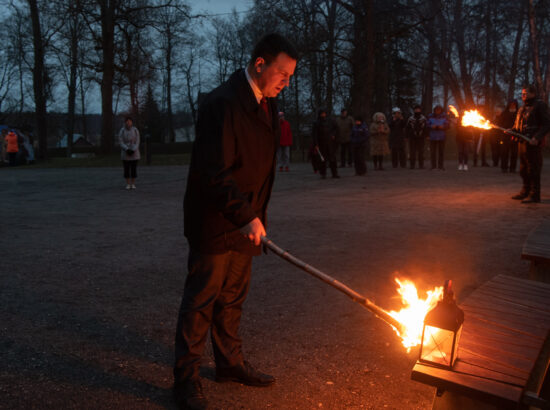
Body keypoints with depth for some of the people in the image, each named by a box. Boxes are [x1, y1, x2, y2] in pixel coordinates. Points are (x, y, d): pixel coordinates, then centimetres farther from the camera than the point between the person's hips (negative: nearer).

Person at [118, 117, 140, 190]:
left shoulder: (135, 130, -3)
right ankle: (128, 184, 8)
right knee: (126, 169, 0)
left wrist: (133, 150, -20)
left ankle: (133, 184, 8)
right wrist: (127, 150, -22)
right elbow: (120, 142, -8)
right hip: (125, 153, 0)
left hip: (134, 152, 0)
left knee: (134, 169, 0)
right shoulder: (121, 131, -4)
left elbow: (137, 142, -6)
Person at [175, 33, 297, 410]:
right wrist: (246, 216, -31)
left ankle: (231, 362, 33)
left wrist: (255, 215, 16)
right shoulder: (222, 104, -20)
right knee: (201, 301, 0)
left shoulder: (266, 103, 9)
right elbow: (214, 172, -26)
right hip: (215, 223, -8)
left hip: (245, 221, 8)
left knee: (233, 298, 19)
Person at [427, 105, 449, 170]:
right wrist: (431, 127, -14)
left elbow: (447, 125, 5)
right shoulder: (430, 116, 4)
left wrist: (442, 127, -15)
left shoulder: (444, 116, 4)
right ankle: (433, 166, 4)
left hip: (441, 137, 0)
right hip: (433, 137, 0)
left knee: (441, 152, -1)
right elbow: (427, 125, 6)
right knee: (433, 152, -2)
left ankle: (441, 166, 4)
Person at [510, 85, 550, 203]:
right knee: (523, 169, 14)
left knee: (533, 169, -7)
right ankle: (525, 191, 25)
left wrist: (537, 138, -23)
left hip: (533, 143, -9)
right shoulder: (523, 108, 19)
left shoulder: (540, 106, -6)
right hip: (523, 142, 9)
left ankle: (534, 195, -3)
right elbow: (517, 125, 27)